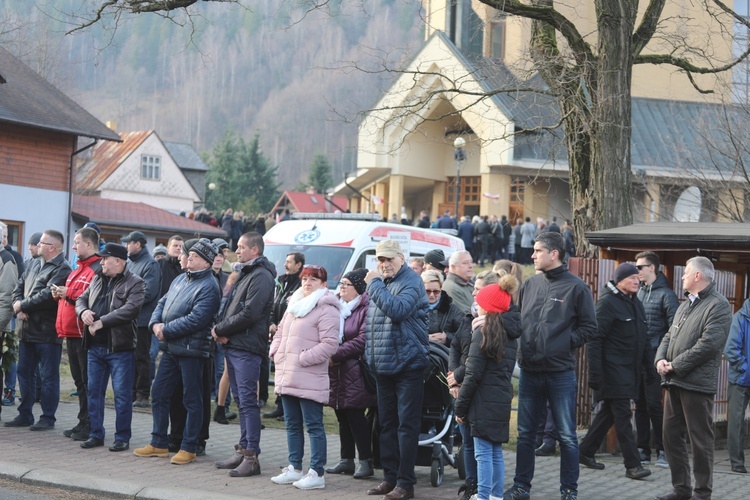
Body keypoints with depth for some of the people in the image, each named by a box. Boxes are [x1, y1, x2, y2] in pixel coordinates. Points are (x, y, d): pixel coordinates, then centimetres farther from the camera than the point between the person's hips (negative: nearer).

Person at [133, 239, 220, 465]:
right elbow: (162, 303, 17)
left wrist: (166, 330, -16)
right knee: (159, 395, 13)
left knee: (192, 400, 1)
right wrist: (156, 323, -3)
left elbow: (195, 319, -22)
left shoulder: (209, 287, -13)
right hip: (170, 348, 9)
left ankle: (188, 448, 9)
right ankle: (159, 444, 23)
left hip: (191, 350, -9)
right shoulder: (181, 279, 14)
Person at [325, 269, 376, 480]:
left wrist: (335, 355, -15)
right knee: (342, 416, 11)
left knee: (355, 416, -6)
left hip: (355, 372, -7)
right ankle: (346, 460, 19)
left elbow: (362, 341, -17)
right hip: (336, 372, 7)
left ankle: (366, 461, 2)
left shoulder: (366, 309, -9)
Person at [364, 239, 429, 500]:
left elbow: (398, 309, -27)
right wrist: (372, 356, 16)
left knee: (406, 424, -4)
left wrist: (375, 284, -18)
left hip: (407, 363, -8)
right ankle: (390, 477, 21)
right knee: (387, 423, 13)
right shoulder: (380, 282, 15)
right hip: (382, 366, 8)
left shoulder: (411, 281, -10)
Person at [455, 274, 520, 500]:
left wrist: (460, 406, -8)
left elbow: (473, 374, -13)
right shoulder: (510, 334, 13)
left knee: (484, 453, -5)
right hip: (502, 400, 8)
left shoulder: (483, 332, -11)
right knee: (496, 452, 13)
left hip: (484, 401, -8)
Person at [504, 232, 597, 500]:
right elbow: (516, 319, 17)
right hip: (529, 372, 5)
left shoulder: (576, 287, -5)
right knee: (525, 433, 12)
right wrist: (522, 348, 3)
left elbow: (589, 326, -3)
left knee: (567, 435, 4)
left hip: (561, 373, -4)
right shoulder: (529, 285, 8)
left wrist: (565, 343, -10)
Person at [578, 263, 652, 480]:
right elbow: (595, 338, -15)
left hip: (630, 370, 9)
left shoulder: (636, 304, 15)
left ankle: (585, 452, 24)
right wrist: (595, 373, -19)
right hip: (613, 370, -9)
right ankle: (632, 465, -7)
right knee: (622, 415, -8)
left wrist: (648, 363, 16)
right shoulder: (608, 302, -11)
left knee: (609, 412, 14)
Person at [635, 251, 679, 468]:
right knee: (640, 405, 9)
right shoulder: (639, 292, 15)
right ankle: (643, 450, 14)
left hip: (654, 358, -7)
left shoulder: (665, 294, -6)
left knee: (653, 405, -6)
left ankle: (663, 450, 3)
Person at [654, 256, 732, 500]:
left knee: (700, 439, -2)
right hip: (674, 381, 9)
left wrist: (676, 365, -15)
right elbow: (669, 337, 20)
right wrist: (660, 359, -1)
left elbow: (708, 344, -18)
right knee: (671, 435, 11)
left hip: (697, 383, -9)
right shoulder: (684, 306, 21)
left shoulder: (718, 306, -8)